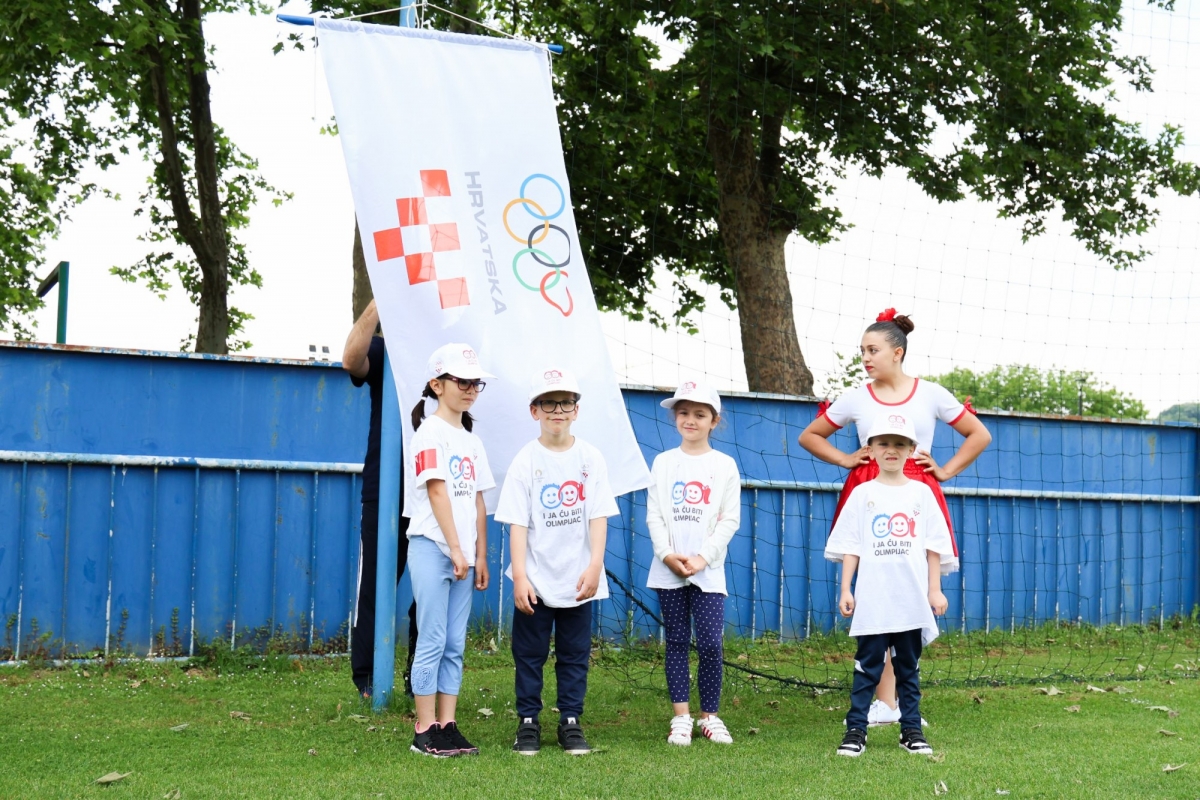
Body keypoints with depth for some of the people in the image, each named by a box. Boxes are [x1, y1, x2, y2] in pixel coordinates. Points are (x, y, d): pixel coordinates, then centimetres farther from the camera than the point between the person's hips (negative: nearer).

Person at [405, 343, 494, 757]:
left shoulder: (471, 439, 16)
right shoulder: (431, 433, -7)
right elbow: (437, 491, -13)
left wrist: (480, 555, 11)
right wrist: (456, 550, -17)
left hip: (464, 553, 7)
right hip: (432, 548, -7)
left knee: (455, 645, 7)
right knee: (432, 641, -6)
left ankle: (447, 726, 10)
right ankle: (425, 731, -2)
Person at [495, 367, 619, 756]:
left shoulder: (590, 459, 1)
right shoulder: (526, 461, -4)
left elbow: (598, 516, -2)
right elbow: (517, 523, -7)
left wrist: (595, 566, -13)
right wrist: (520, 576, -14)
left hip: (578, 580, 2)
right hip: (535, 579, -1)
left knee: (575, 653, 8)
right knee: (529, 653, 5)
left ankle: (571, 723, 17)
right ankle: (528, 723, 14)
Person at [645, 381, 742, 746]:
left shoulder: (725, 465, 5)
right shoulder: (663, 462, 7)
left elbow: (730, 519, 0)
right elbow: (654, 515, 4)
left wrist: (703, 557, -11)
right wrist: (667, 554, -11)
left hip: (709, 570, -1)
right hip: (668, 570, 1)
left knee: (710, 644, -5)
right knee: (676, 642, 4)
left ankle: (710, 716, 7)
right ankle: (681, 717, 9)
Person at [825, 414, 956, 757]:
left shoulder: (921, 493, 8)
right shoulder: (862, 494, 5)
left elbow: (934, 546, 8)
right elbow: (850, 546, 4)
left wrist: (935, 589, 3)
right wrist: (846, 590, -2)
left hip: (912, 600, 1)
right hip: (872, 599, -1)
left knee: (909, 666, 9)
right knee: (868, 666, -2)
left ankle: (911, 729, 15)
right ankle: (855, 729, 0)